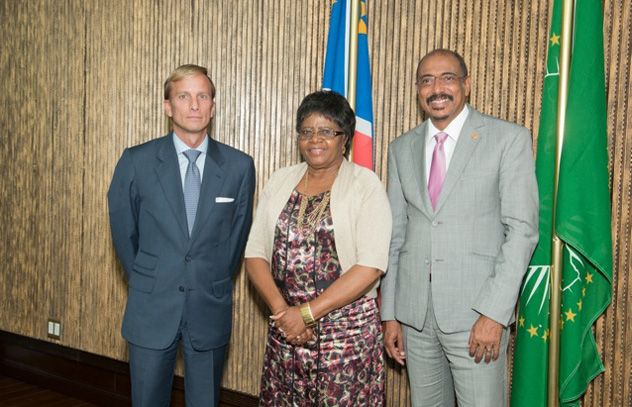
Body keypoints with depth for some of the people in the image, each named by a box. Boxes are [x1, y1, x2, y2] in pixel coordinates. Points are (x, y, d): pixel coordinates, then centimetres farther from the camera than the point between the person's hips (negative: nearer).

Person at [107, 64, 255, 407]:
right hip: (151, 309, 0)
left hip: (210, 310, 1)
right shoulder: (137, 161, -4)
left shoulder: (239, 166, -2)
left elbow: (238, 233, 8)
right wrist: (146, 281, 10)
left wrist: (216, 284, 11)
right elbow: (123, 231, 5)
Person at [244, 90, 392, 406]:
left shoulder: (366, 185, -5)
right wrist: (280, 309, -10)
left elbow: (370, 267, -12)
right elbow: (255, 253, 5)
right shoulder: (280, 181, 8)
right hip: (285, 329, 4)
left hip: (348, 331, -3)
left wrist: (308, 312, -14)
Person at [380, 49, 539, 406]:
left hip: (476, 312, -4)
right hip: (414, 313, 4)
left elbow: (522, 229, -8)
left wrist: (495, 312, -15)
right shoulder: (402, 148, 10)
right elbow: (396, 233, 11)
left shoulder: (509, 139, -3)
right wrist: (390, 313, 8)